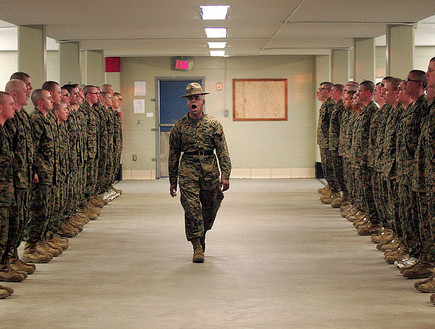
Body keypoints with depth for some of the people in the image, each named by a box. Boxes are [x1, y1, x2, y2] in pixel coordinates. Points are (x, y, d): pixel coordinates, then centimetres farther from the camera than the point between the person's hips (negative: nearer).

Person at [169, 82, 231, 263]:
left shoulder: (214, 124, 2)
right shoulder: (179, 126, 4)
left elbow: (223, 152, 0)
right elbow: (173, 155, 11)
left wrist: (225, 175, -10)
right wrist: (173, 181, 11)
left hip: (210, 173, 1)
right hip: (188, 173, -1)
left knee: (210, 210, 10)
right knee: (191, 208, -13)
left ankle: (200, 238, 34)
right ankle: (197, 247, -9)